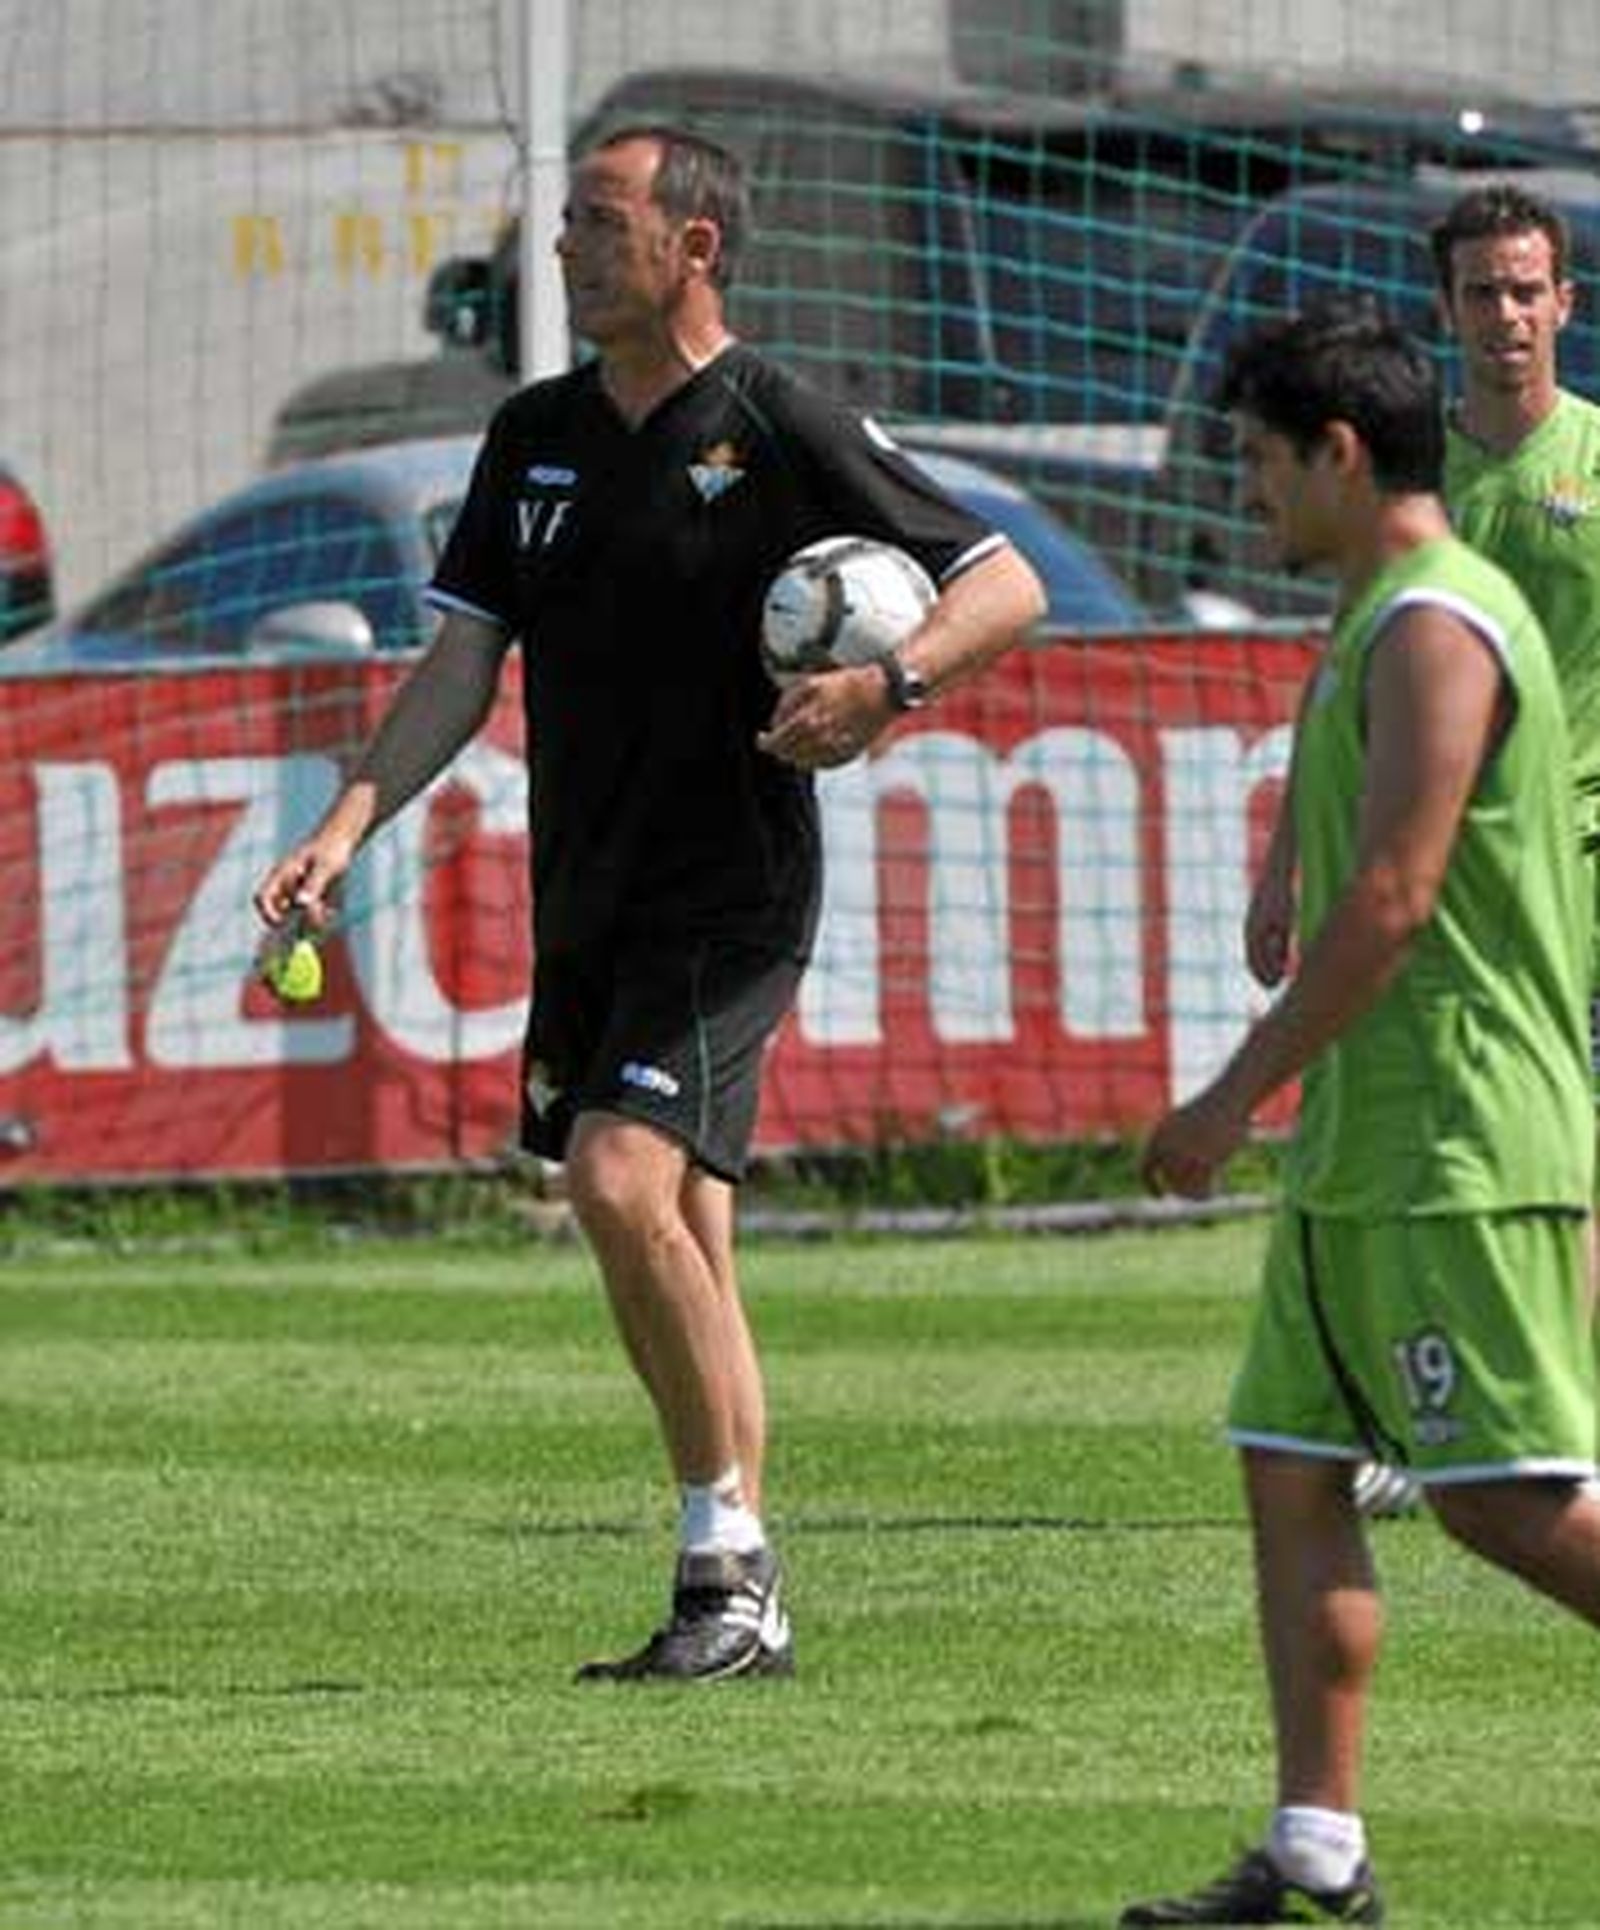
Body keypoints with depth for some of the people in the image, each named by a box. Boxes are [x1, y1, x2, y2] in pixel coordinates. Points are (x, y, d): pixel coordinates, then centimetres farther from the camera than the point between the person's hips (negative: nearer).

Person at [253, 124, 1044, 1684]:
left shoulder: (782, 434, -8)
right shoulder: (536, 438, 11)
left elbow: (1005, 585, -7)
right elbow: (464, 661, 10)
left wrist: (887, 684, -25)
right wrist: (348, 825, -3)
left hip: (728, 894, -7)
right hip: (585, 908, 7)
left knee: (624, 1183, -22)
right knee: (677, 1242, 10)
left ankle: (727, 1565, -13)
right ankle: (736, 1606, 16)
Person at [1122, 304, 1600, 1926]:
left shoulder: (1432, 631, -15)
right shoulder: (1383, 623, 18)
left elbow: (1393, 900, -20)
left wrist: (1239, 1096, -16)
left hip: (1458, 1153, -10)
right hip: (1364, 1153, 10)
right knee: (1290, 1474, 7)